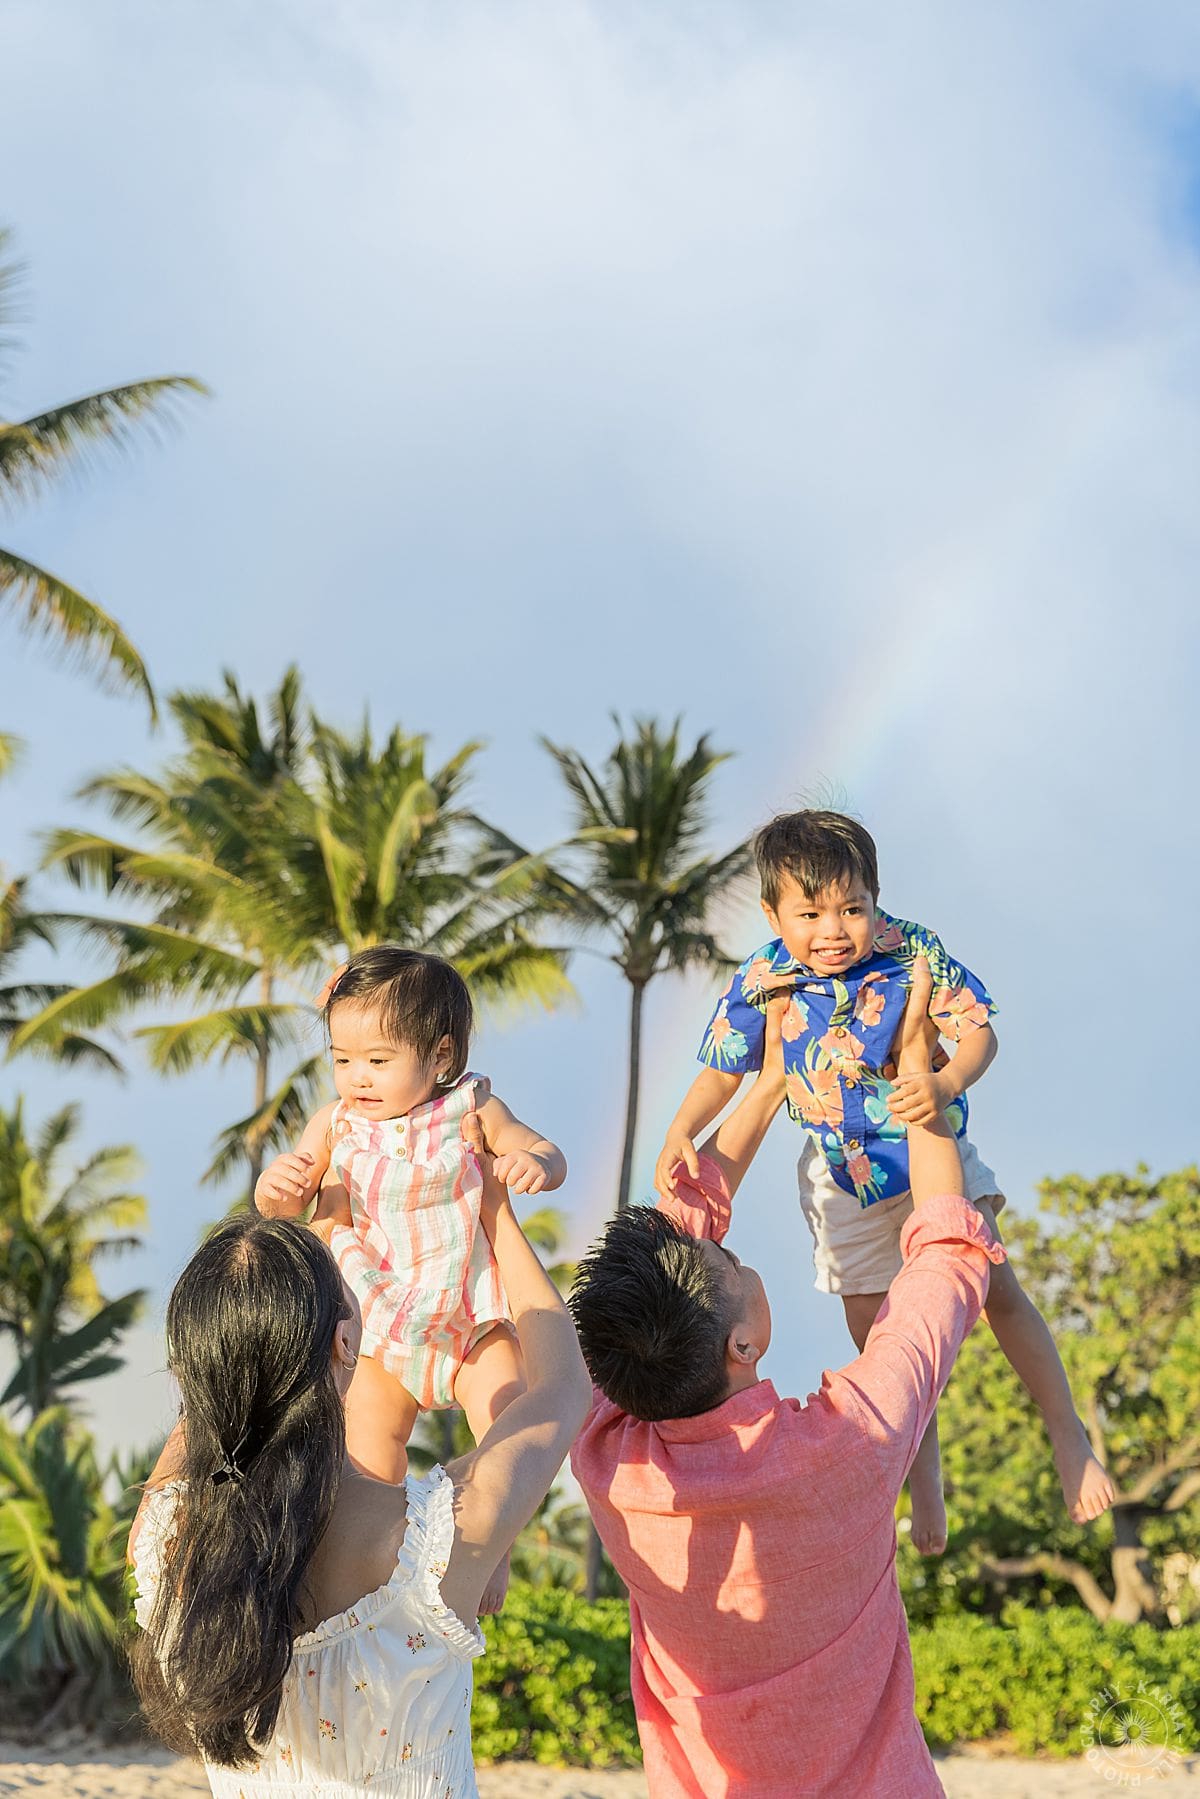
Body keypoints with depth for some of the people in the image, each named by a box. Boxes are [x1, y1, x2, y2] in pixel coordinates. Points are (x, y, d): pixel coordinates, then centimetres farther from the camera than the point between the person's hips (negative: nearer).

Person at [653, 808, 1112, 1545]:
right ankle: (923, 1473, 31)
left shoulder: (912, 952, -21)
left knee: (998, 1290, -11)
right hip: (844, 1173, 2)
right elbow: (721, 1073, -5)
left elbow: (979, 1034, -20)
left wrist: (947, 1083, -41)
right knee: (878, 1339, 9)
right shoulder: (760, 985, -17)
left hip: (932, 1147, -1)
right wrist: (679, 1136, -21)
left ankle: (1067, 1435, 9)